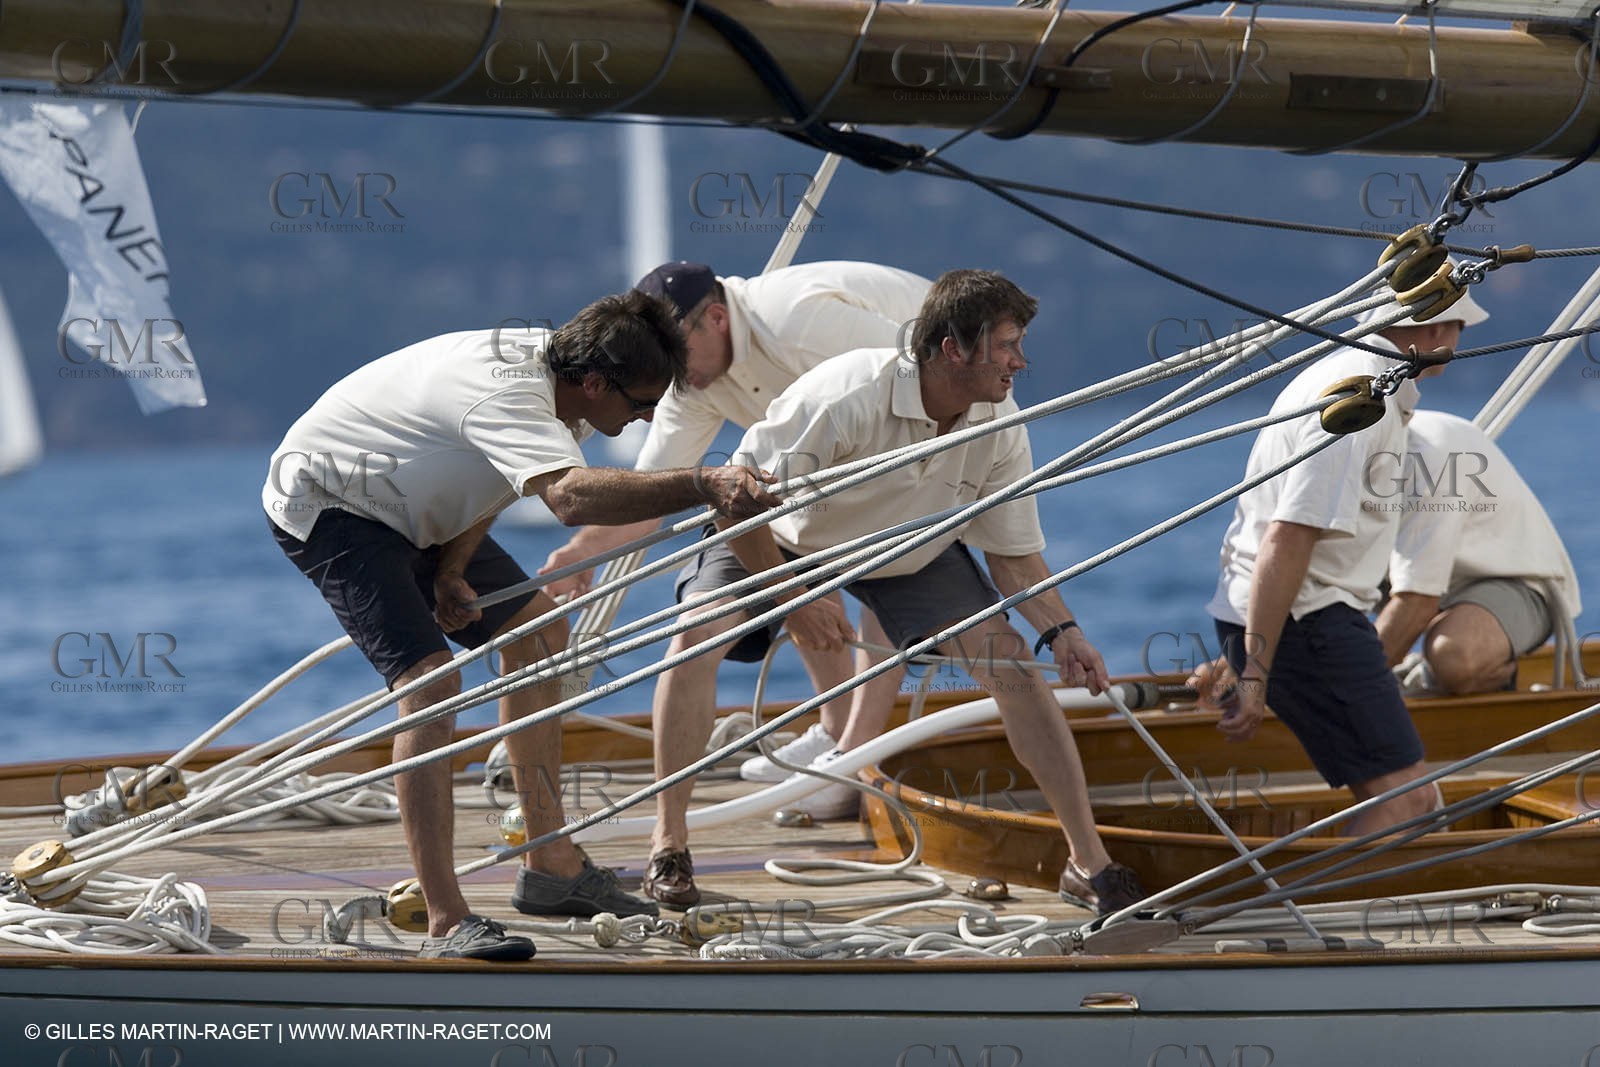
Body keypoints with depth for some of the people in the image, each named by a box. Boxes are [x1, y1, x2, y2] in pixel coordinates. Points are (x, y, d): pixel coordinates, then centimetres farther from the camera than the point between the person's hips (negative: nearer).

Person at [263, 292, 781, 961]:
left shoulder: (554, 370, -7)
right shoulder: (509, 393, -37)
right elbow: (570, 495, -57)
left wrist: (452, 573, -7)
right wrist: (701, 486, -63)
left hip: (406, 508, 11)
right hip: (325, 507, -11)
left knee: (536, 632, 15)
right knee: (429, 680, -24)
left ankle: (550, 868, 22)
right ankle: (446, 924, -27)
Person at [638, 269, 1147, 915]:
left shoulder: (1000, 426, -21)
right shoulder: (846, 397, -39)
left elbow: (1014, 553, -8)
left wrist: (1060, 630, -24)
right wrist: (791, 601, -28)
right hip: (784, 539, -3)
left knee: (1009, 659, -14)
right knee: (698, 636, -27)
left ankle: (1088, 862, -5)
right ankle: (669, 847, -11)